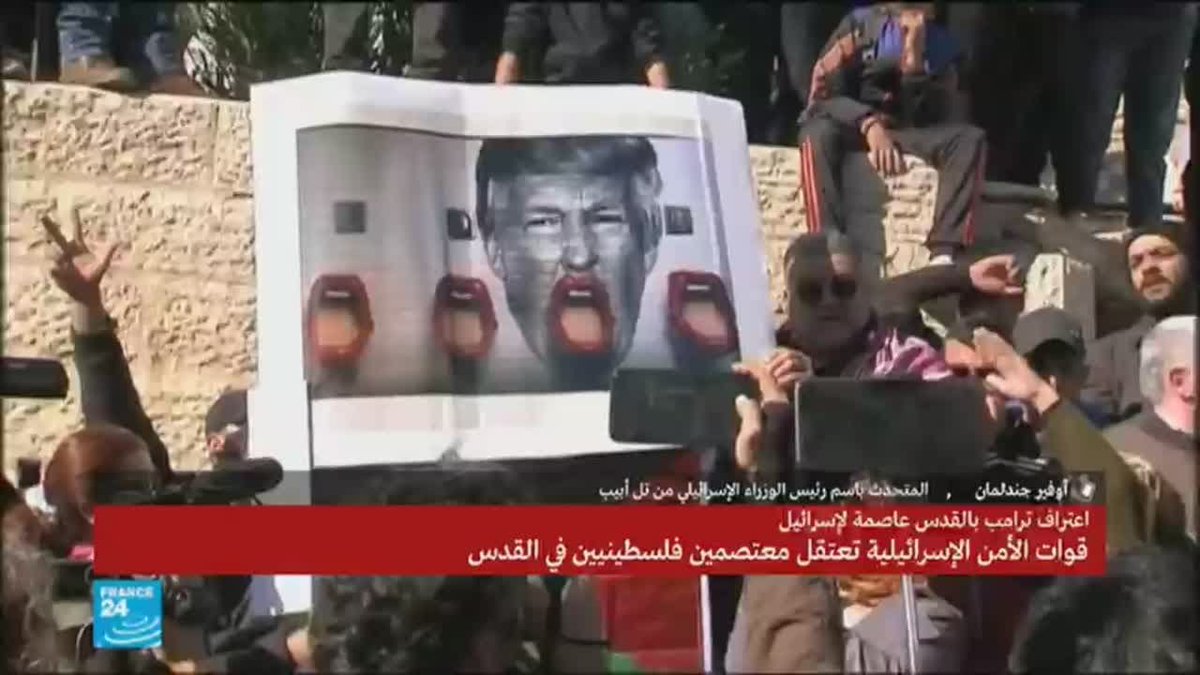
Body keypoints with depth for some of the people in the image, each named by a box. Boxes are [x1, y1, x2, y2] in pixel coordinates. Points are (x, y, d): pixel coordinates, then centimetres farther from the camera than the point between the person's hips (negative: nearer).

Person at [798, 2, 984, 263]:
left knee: (970, 139, -25)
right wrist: (870, 124, -26)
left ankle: (944, 254, -38)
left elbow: (923, 120, -8)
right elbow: (823, 95, -9)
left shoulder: (941, 44, 4)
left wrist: (914, 59, -21)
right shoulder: (860, 25, -1)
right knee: (819, 133, -37)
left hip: (905, 132, 2)